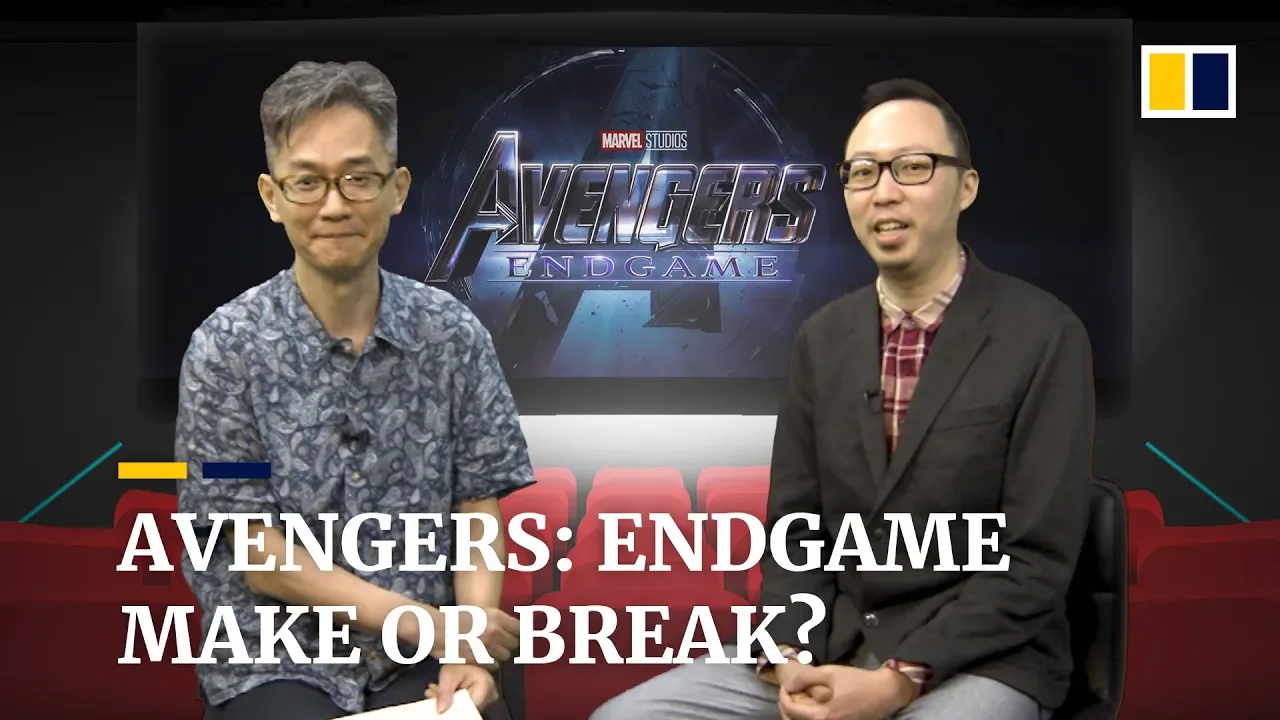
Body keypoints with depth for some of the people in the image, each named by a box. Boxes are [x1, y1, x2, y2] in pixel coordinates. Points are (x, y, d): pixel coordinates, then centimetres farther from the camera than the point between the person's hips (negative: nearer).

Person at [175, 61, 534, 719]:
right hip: (274, 661, -1)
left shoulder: (455, 336, -1)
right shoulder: (225, 348, -7)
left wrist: (467, 650, -14)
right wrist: (420, 621, -13)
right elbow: (256, 553, -7)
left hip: (420, 656, 2)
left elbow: (478, 512, 2)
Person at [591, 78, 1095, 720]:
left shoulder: (1044, 336, -9)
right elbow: (796, 526, 8)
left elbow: (1037, 561, -11)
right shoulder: (822, 338, 7)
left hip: (978, 660, -5)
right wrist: (790, 659, -9)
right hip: (830, 646, 5)